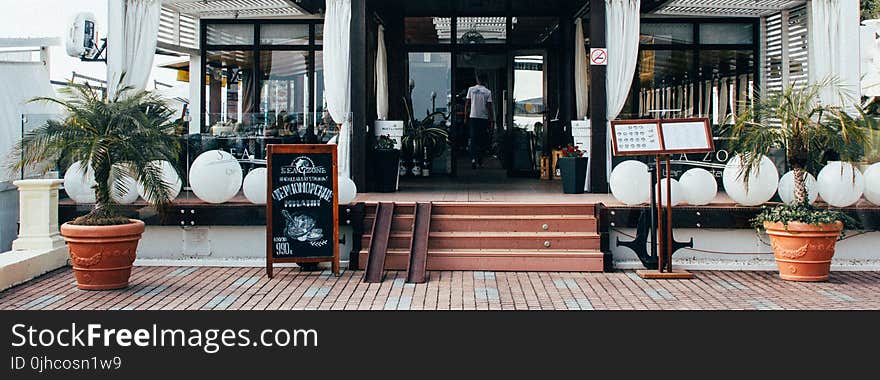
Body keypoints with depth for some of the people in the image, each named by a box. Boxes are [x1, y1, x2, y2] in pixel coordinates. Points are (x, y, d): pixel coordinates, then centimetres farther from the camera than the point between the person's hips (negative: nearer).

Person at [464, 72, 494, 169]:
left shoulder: (471, 89, 0)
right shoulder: (487, 92, -5)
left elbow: (467, 104, 3)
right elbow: (489, 107, -6)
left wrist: (466, 118, 11)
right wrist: (491, 120, 0)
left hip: (473, 117, 1)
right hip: (484, 118, -1)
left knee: (473, 139, -1)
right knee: (482, 141, 10)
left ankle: (473, 159, -20)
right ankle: (480, 162, 16)